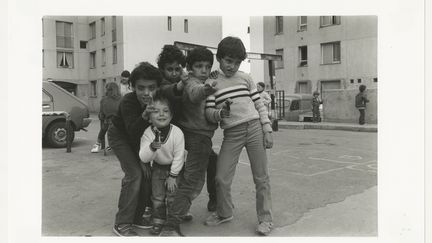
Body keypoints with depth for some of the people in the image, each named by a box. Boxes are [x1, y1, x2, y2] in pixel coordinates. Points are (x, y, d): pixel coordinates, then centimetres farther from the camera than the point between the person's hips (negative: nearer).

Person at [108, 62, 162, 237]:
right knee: (134, 173, -18)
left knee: (147, 173, -2)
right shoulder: (128, 102, -34)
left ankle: (137, 216, 17)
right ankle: (122, 223, -7)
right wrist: (144, 117, -57)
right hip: (120, 135, -5)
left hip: (138, 137, 5)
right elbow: (133, 133, -39)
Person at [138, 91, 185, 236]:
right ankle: (158, 221, 23)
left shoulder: (177, 133, -28)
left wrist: (173, 176, -14)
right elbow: (143, 158, -23)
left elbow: (179, 156, -19)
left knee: (172, 196, -3)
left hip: (175, 167, -2)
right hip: (158, 167, 2)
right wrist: (151, 147, -43)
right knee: (157, 196, 5)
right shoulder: (148, 133, -22)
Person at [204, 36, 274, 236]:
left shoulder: (245, 78, 10)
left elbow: (259, 105, 10)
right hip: (231, 134, 0)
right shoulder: (212, 83, 5)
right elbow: (209, 113, 0)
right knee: (221, 177, -1)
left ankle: (265, 218, 17)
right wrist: (220, 113, -23)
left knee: (261, 177, 2)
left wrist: (267, 130, 3)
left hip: (254, 128, 1)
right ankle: (224, 213, 26)